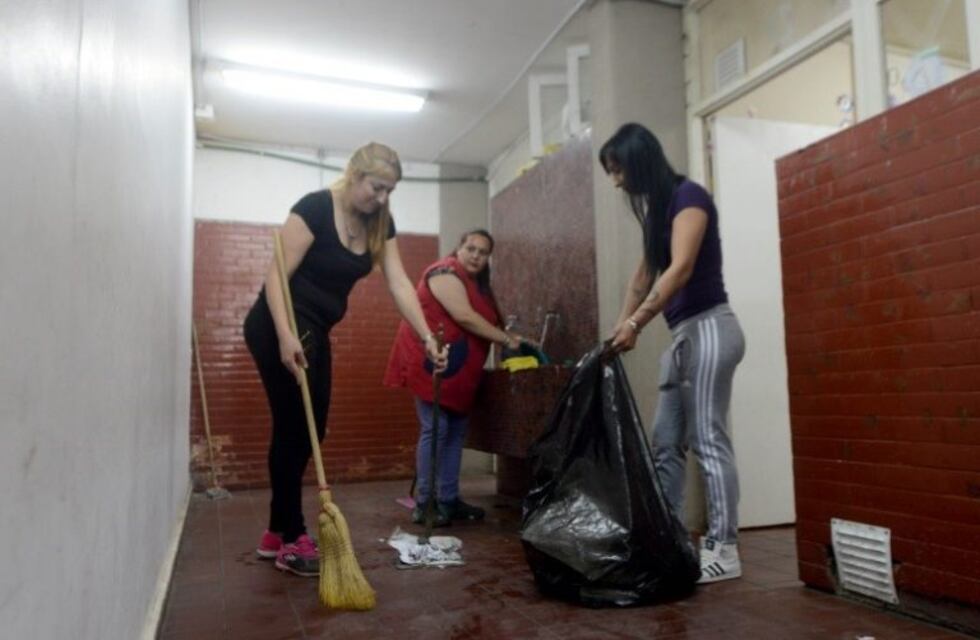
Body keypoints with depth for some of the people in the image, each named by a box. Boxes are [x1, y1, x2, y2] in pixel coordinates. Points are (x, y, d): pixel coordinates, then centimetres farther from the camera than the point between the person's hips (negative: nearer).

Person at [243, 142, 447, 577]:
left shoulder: (380, 223, 3)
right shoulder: (315, 207, -18)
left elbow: (399, 283, -3)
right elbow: (277, 275, -21)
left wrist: (428, 339, -11)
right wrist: (285, 336, -32)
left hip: (316, 331, 8)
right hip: (281, 327, -8)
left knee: (309, 431, 9)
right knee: (293, 428, -6)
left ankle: (277, 533, 21)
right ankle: (292, 540, 5)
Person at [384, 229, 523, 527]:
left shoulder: (478, 283, 18)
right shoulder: (445, 272, -12)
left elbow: (485, 324, 19)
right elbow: (464, 317, -21)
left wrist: (511, 339, 5)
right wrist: (507, 339, -18)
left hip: (457, 371, 10)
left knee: (456, 431, 9)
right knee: (435, 429, -10)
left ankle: (448, 500, 15)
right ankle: (424, 504, -3)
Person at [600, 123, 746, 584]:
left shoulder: (688, 195, -9)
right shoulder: (657, 207, 17)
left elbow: (681, 269, -19)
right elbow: (646, 273, 20)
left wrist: (636, 323, -21)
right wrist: (619, 328, 12)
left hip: (708, 329, -9)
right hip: (684, 334, 9)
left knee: (708, 440, -7)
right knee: (666, 443, 9)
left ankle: (724, 550, 1)